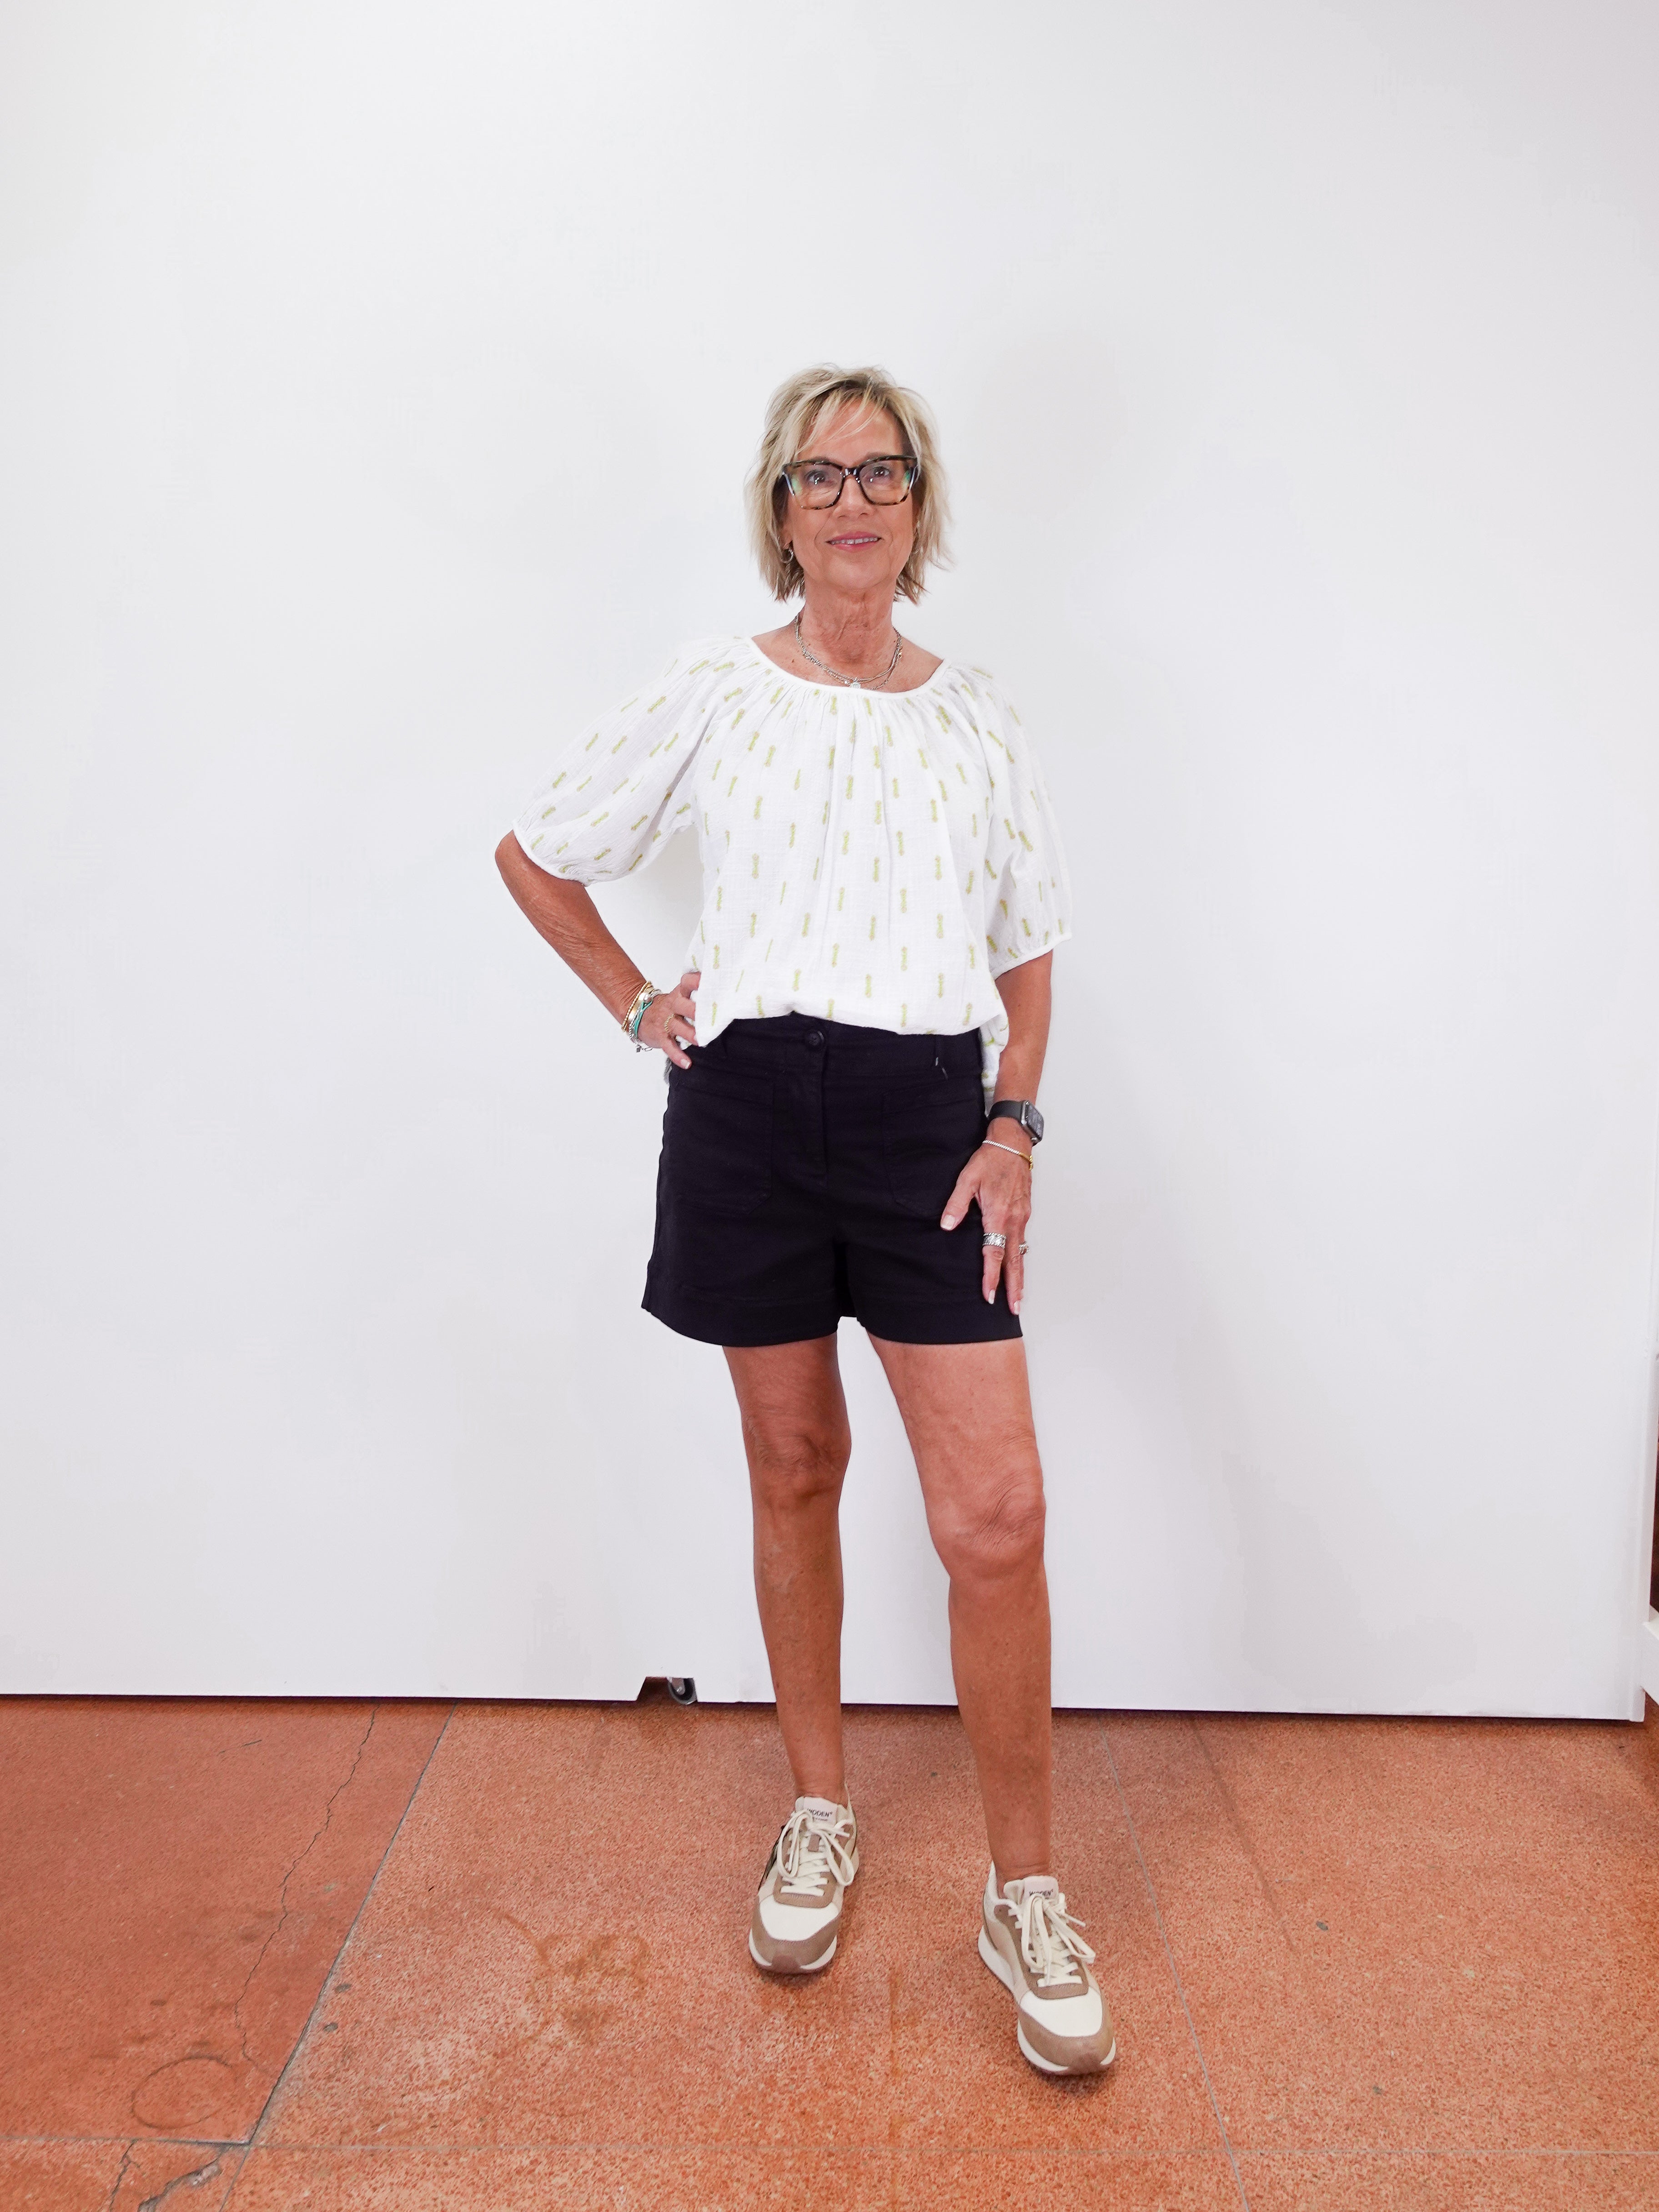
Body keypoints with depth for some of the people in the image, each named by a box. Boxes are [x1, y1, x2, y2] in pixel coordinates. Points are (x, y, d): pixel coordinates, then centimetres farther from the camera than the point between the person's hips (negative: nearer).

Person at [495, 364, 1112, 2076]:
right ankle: (819, 1814, 32)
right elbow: (536, 856, 14)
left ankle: (1025, 1896, 14)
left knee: (997, 1511, -5)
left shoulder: (979, 720, 8)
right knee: (793, 1466, 11)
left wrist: (1015, 1123, -1)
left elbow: (1028, 950, 12)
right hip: (749, 1105, 0)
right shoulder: (709, 696, 4)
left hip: (930, 1111, 1)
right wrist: (637, 1006, 4)